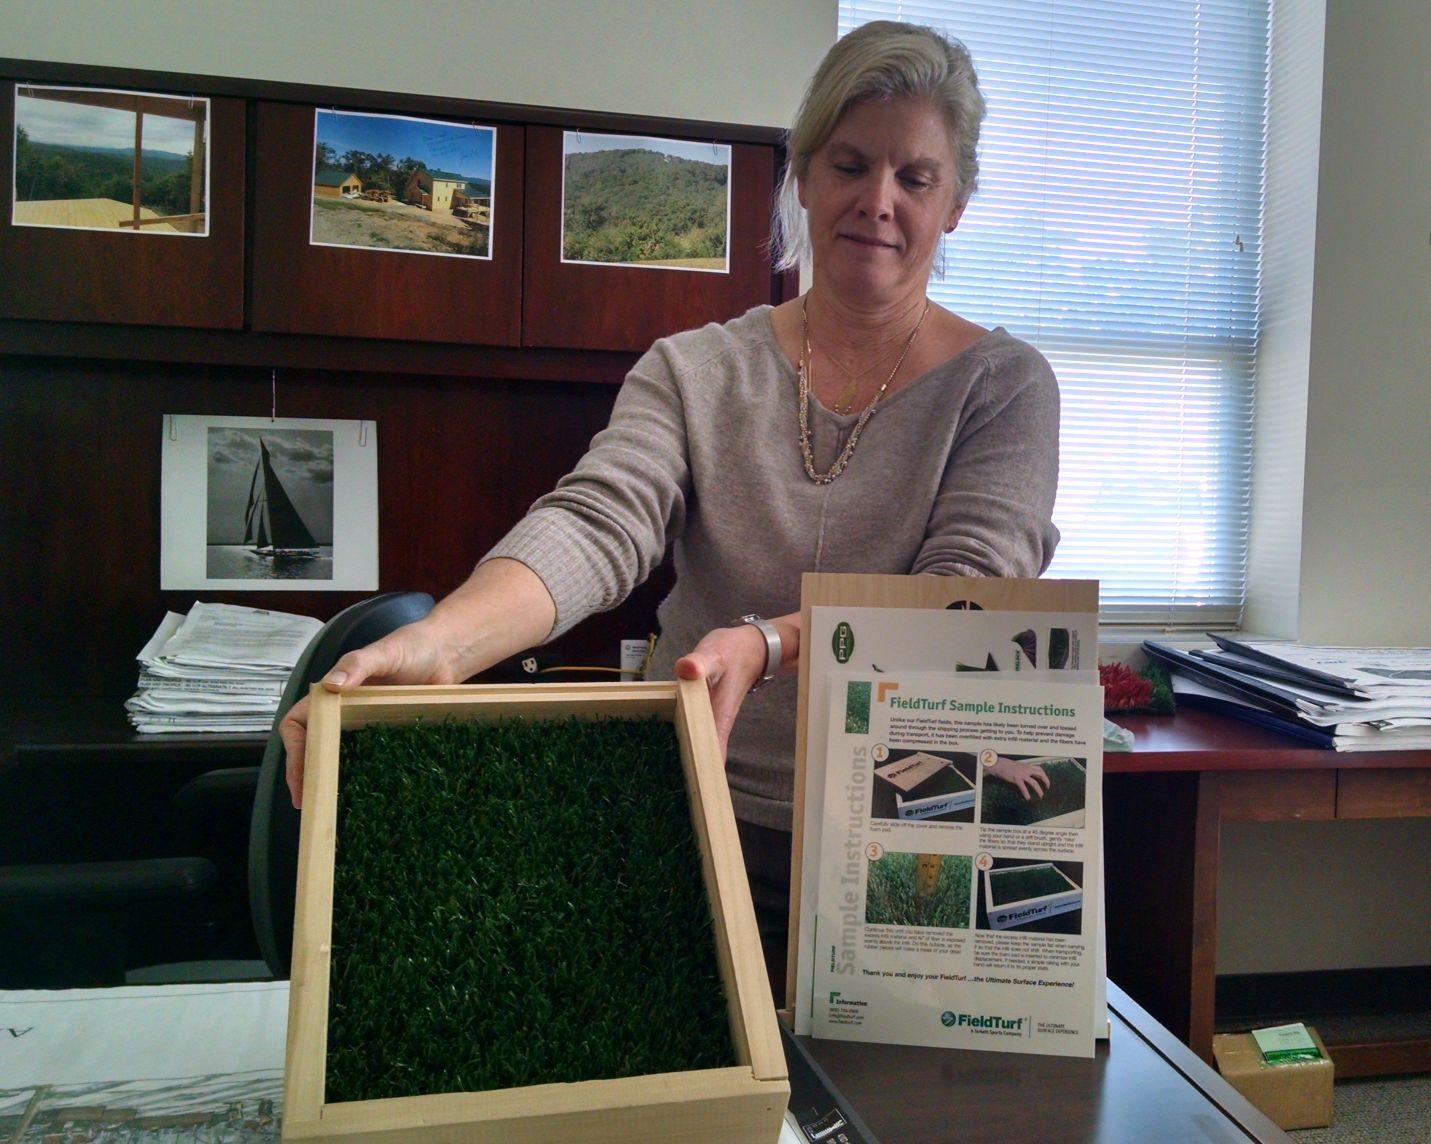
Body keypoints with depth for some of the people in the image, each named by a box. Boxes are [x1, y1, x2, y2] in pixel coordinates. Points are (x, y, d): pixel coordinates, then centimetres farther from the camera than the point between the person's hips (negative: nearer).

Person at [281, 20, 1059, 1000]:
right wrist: (435, 645, -36)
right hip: (701, 835, 1)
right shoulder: (695, 373, 1)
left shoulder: (1004, 386, -2)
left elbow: (973, 595, -16)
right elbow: (596, 525, -16)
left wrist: (765, 644, -33)